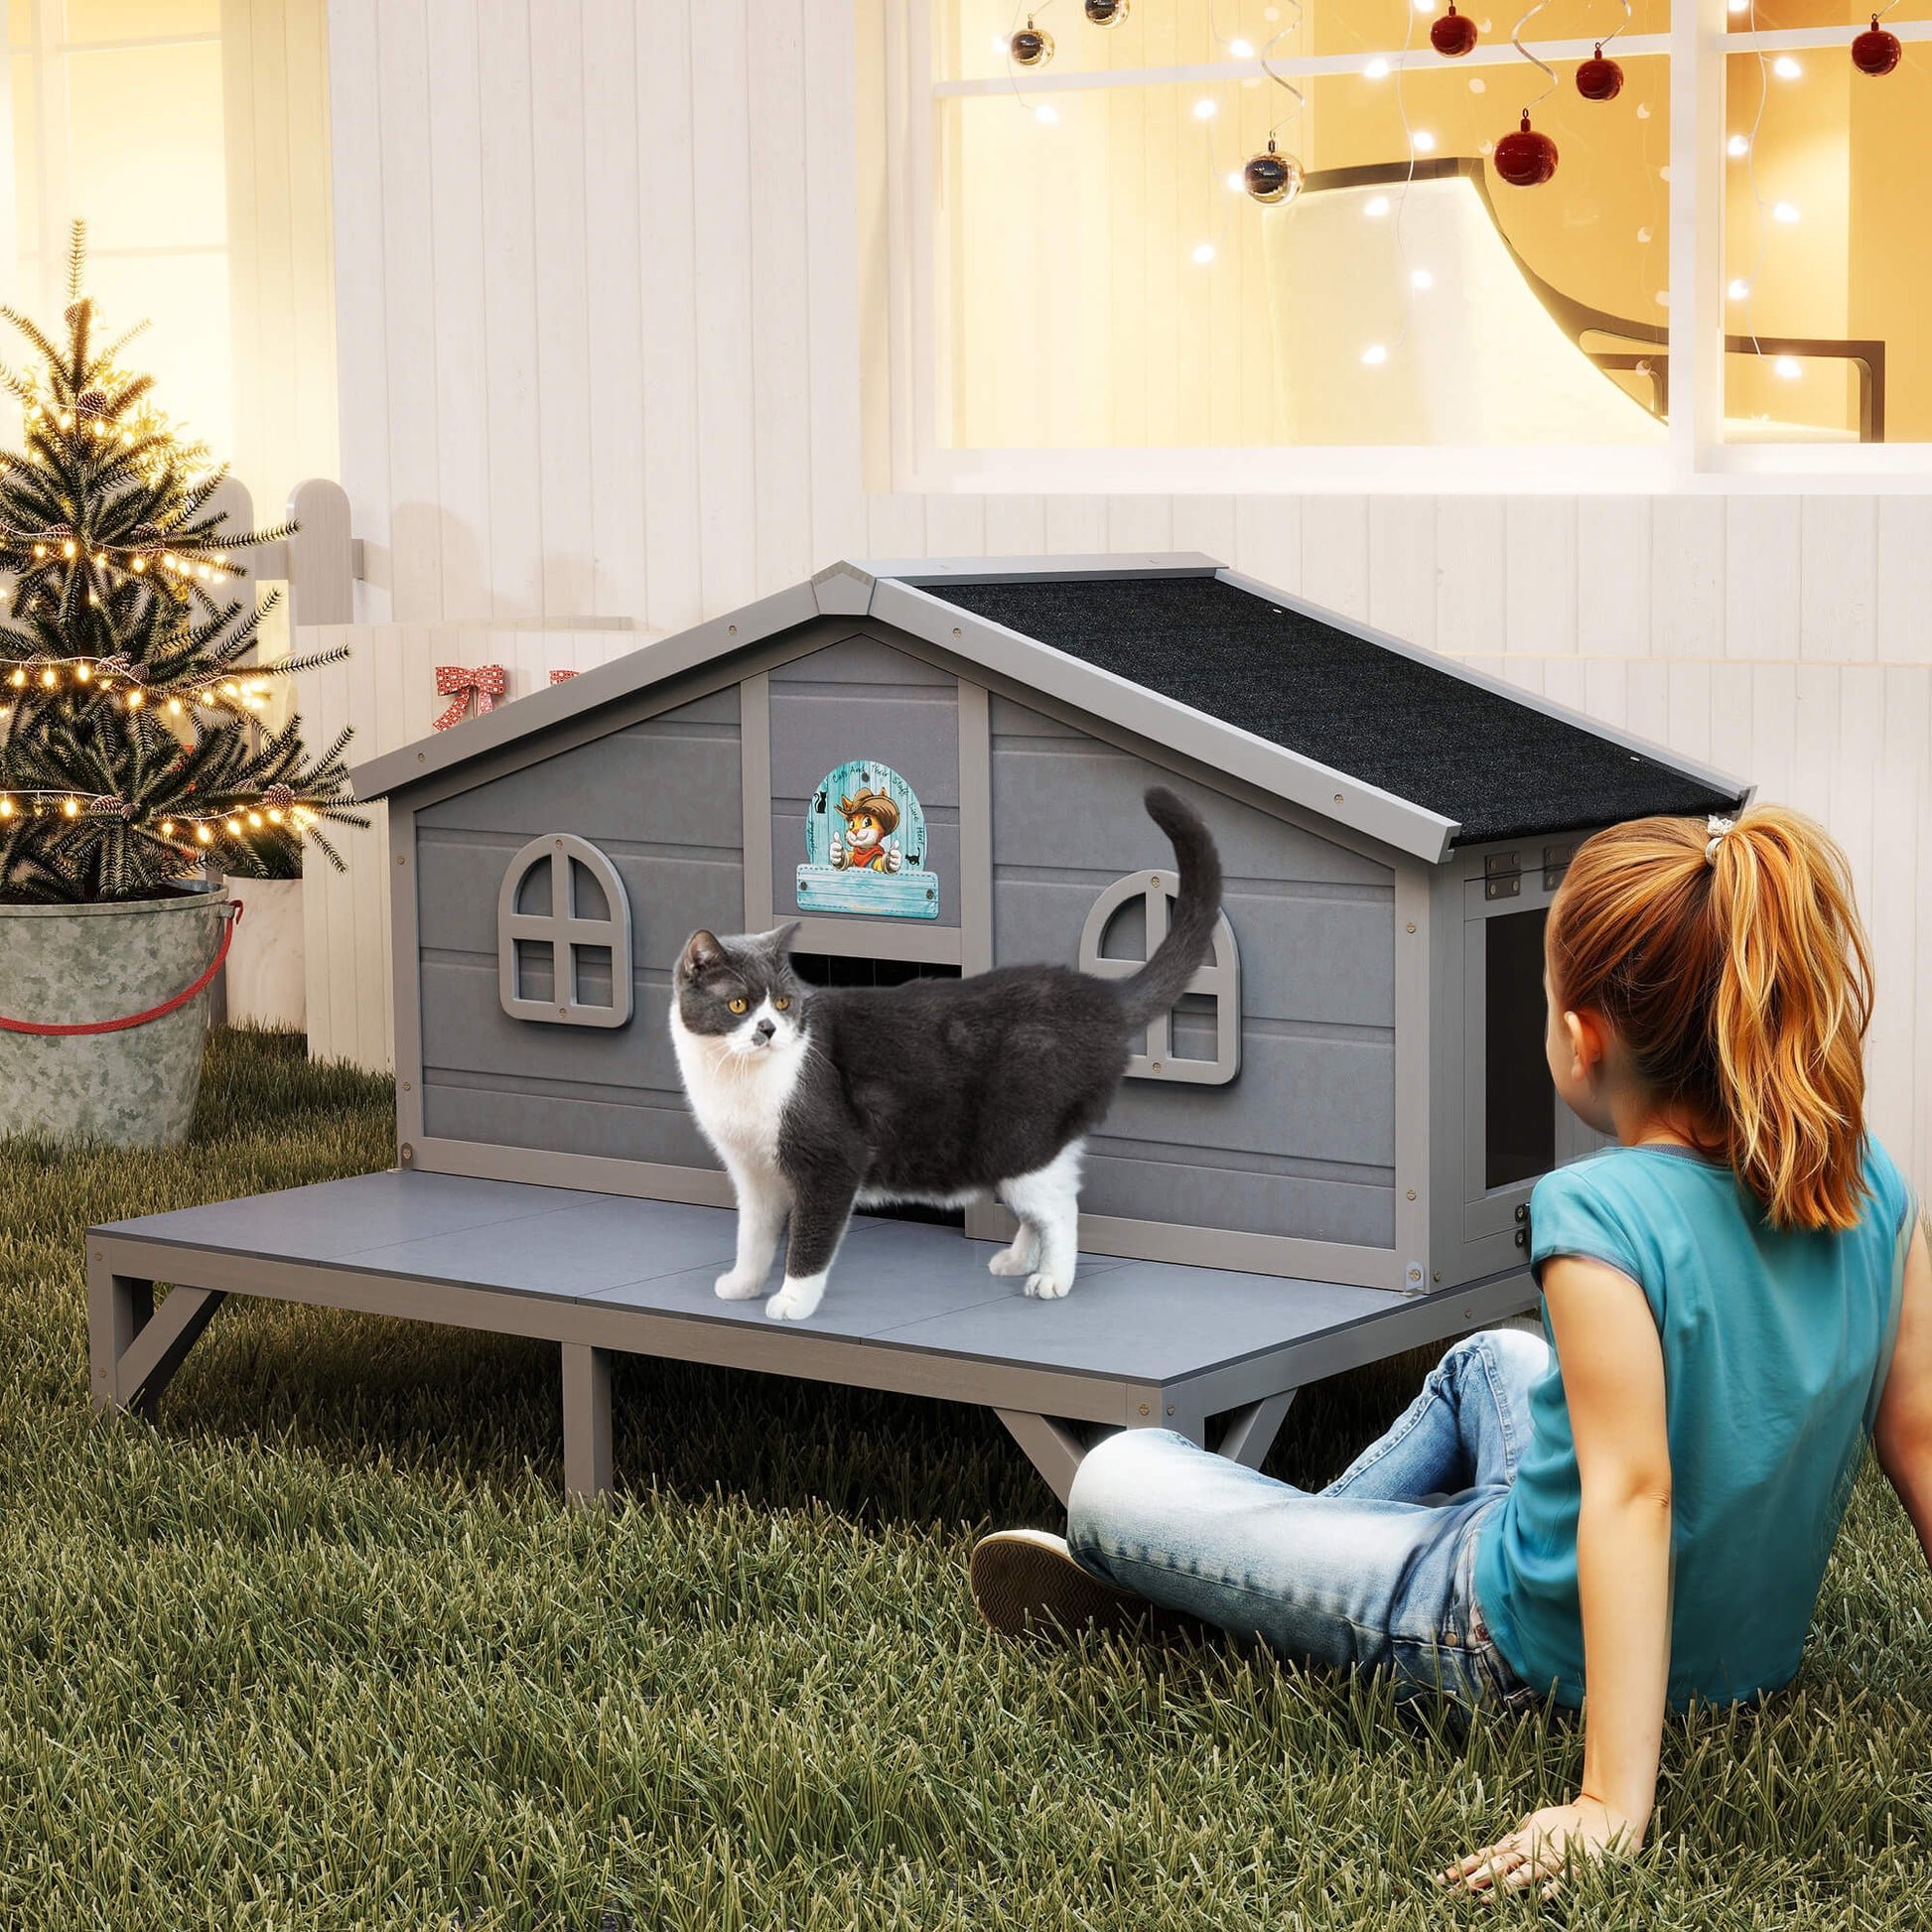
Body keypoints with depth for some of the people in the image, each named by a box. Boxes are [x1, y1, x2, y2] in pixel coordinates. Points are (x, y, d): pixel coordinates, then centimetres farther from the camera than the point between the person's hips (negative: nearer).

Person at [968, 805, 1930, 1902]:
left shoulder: (1605, 1216, -29)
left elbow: (1631, 1492, -34)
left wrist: (1614, 1802, -37)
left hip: (1532, 1645, -7)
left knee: (1113, 1481, 5)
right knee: (1491, 1361, 35)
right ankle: (1306, 1541, 44)